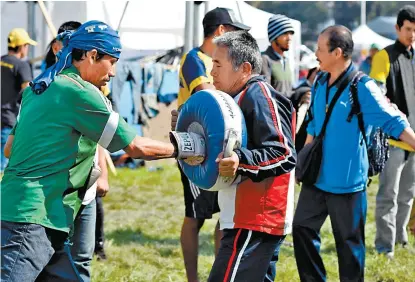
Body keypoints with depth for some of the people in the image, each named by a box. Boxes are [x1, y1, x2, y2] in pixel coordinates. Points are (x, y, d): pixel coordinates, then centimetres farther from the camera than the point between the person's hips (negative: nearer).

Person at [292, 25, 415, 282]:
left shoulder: (363, 87, -18)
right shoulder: (320, 84, 5)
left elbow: (394, 122, -18)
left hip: (347, 180, -7)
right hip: (317, 176, 7)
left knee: (349, 241, 4)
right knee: (302, 228, 10)